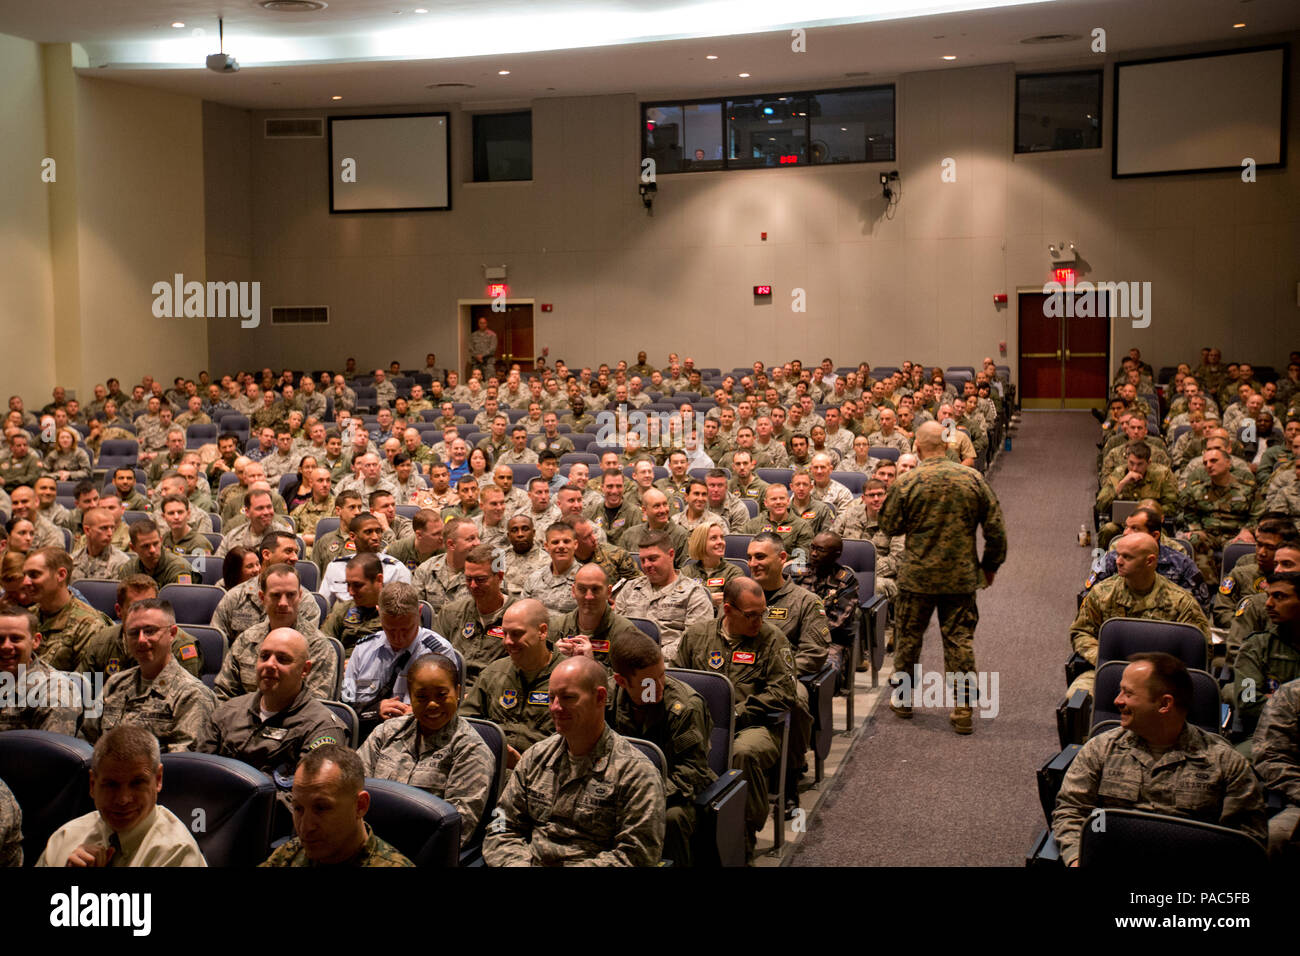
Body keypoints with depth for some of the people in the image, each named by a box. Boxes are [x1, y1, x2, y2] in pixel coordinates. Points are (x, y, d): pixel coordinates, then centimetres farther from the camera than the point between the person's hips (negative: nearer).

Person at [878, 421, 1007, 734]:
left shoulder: (907, 483, -11)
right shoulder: (973, 479, -4)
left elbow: (888, 525, -2)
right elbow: (996, 528, 0)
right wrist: (990, 564, 12)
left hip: (917, 575, -1)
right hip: (961, 576, 1)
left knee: (908, 635, 15)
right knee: (960, 638, 6)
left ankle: (903, 697, 28)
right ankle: (963, 708, 5)